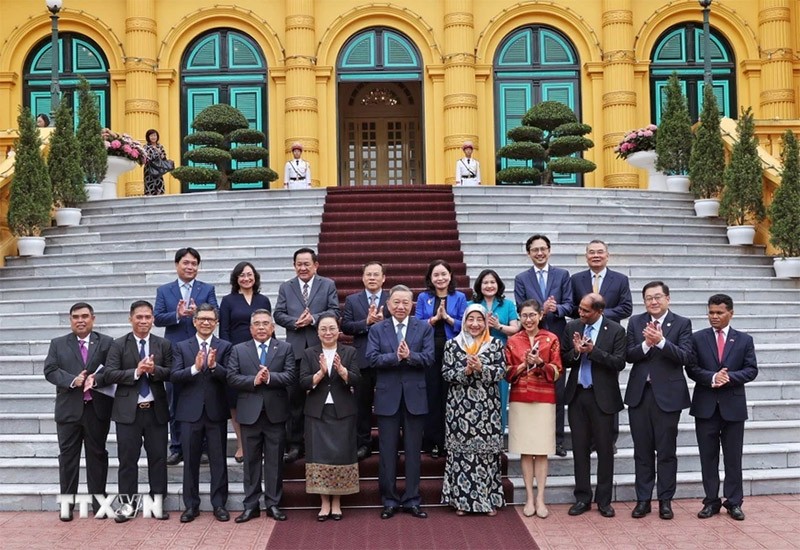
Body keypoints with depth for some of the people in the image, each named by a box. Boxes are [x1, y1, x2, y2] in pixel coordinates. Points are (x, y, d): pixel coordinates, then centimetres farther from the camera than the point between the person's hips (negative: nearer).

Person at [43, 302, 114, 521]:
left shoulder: (107, 343, 4)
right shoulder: (58, 344, 8)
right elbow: (50, 371, -2)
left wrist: (96, 379, -20)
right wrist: (72, 381, -16)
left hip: (97, 408, -1)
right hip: (68, 409, 1)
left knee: (97, 455, 6)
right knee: (67, 456, 5)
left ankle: (98, 502, 14)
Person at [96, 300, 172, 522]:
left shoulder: (164, 344, 7)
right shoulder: (118, 345, 1)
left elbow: (171, 373, 0)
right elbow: (109, 374, -8)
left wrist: (154, 369, -18)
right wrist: (136, 372, -19)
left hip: (156, 410, 1)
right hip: (128, 410, -1)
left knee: (158, 457, 6)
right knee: (128, 459, 4)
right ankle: (128, 504, 14)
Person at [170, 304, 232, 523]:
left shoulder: (225, 347, 5)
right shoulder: (182, 347, 6)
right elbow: (174, 377, -6)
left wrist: (214, 365, -25)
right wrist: (195, 368, -22)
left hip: (216, 412, 0)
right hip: (190, 412, 1)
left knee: (218, 461, 4)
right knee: (190, 461, 7)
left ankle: (219, 504, 13)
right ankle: (191, 505, 16)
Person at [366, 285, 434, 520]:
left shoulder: (424, 328, 5)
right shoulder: (377, 330, 5)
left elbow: (429, 359, -6)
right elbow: (372, 358, -8)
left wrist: (409, 355, -23)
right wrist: (396, 356, -21)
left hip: (415, 397, 0)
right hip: (387, 397, 0)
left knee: (413, 451, 6)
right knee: (387, 451, 5)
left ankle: (412, 500, 15)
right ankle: (389, 500, 15)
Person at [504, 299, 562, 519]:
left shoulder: (551, 339, 2)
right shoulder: (512, 341, 6)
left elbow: (557, 372, 1)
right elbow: (507, 374, 5)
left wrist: (540, 363, -15)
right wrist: (524, 364, -11)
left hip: (544, 400, -1)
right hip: (520, 400, 1)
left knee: (541, 450, 0)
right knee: (525, 450, 2)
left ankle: (540, 498, 5)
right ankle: (529, 498, 9)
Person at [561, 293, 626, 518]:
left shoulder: (615, 330, -5)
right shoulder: (572, 327, 5)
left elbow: (619, 363, -12)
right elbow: (563, 360, 5)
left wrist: (593, 351, -21)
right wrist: (576, 352, -16)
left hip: (602, 396, -3)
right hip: (577, 395, 3)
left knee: (605, 449, 5)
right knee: (580, 448, 8)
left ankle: (604, 500, 16)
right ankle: (582, 498, 18)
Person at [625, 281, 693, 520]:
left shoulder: (682, 324, 0)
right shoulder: (635, 322, 8)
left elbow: (686, 357, -12)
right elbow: (630, 355, -1)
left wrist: (661, 341, -22)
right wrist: (646, 343, -18)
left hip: (667, 395, -2)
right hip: (639, 393, 3)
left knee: (666, 451, 5)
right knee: (642, 451, 9)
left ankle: (665, 501, 15)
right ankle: (643, 499, 18)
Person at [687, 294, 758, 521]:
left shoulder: (744, 340, 5)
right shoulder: (698, 338, 4)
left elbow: (751, 370, -1)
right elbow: (691, 368, -2)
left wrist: (729, 377, -16)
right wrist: (712, 377, -18)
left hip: (733, 406, 0)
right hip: (705, 406, 0)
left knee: (733, 457, 5)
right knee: (708, 457, 6)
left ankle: (734, 502, 14)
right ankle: (711, 501, 14)